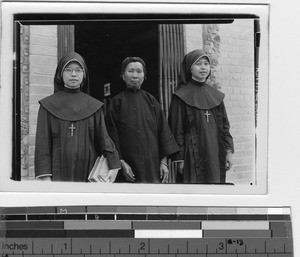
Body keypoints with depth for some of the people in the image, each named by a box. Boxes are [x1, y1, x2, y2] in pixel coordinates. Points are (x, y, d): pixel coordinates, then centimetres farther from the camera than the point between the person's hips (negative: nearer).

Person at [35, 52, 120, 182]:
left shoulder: (94, 106, 8)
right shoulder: (48, 105, 3)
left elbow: (104, 138, 5)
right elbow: (42, 142, 0)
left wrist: (113, 167, -6)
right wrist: (45, 176, -9)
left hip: (88, 172, 2)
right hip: (59, 173, -1)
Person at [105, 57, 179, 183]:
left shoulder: (151, 100, 9)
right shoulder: (117, 102, 2)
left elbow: (163, 131, 7)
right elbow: (113, 136, -2)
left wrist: (164, 162, 1)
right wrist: (121, 162, -11)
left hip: (153, 166, 2)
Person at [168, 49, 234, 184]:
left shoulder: (216, 95, 13)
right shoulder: (182, 96, -2)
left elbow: (224, 125, 13)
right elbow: (177, 129, -4)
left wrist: (229, 151, 5)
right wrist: (180, 159, -9)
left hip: (215, 155, 4)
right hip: (193, 155, -4)